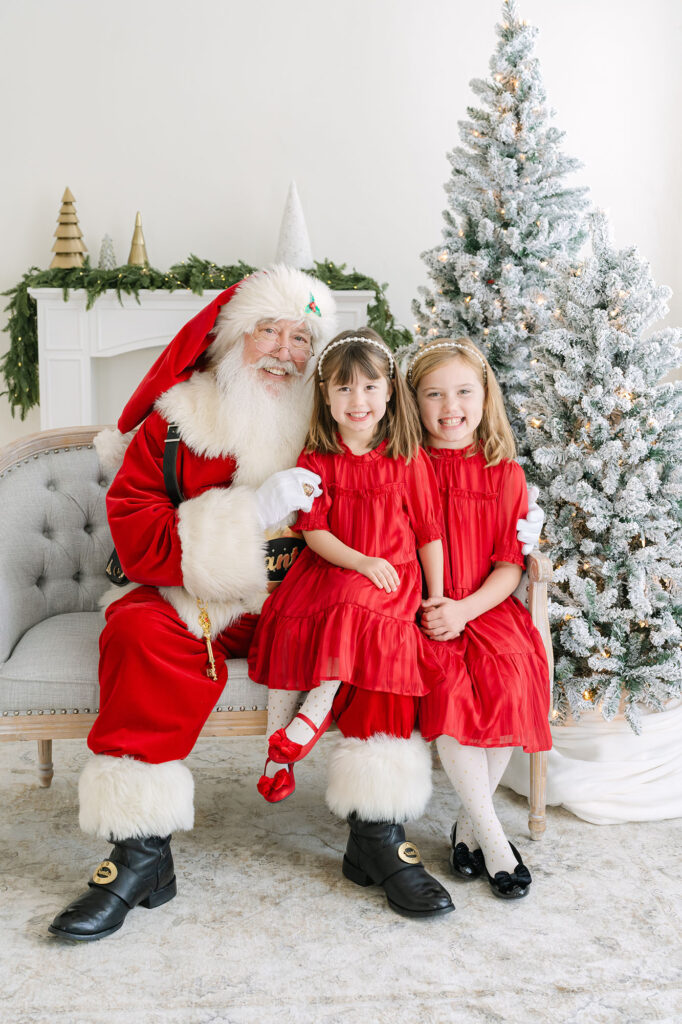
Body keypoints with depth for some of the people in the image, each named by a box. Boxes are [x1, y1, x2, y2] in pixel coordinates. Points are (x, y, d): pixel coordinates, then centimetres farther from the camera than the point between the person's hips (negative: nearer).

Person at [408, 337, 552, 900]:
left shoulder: (505, 473, 8)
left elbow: (510, 563, 4)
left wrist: (465, 609, -13)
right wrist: (422, 607, -13)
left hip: (486, 607, 2)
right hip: (421, 612, -1)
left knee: (509, 680, -25)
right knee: (447, 688, -27)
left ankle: (469, 825, -2)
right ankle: (493, 837, -11)